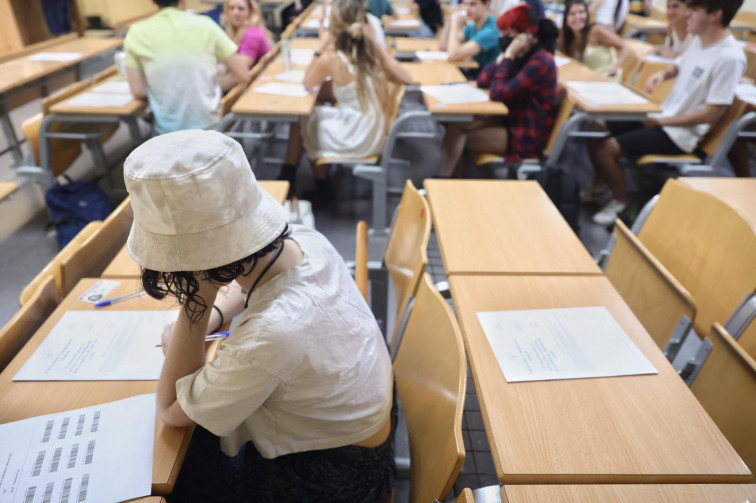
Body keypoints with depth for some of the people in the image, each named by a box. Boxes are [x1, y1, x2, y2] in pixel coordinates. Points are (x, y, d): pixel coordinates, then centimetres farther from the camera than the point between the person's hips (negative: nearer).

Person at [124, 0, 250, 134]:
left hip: (166, 129, 3)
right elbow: (242, 75, -1)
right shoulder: (204, 25, -5)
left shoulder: (136, 34, 0)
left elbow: (138, 91, -2)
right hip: (208, 125, -2)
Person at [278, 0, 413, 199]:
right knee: (317, 112, 23)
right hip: (376, 137, 6)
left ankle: (322, 186, 35)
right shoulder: (373, 51, -5)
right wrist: (375, 45, 5)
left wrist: (322, 47, -1)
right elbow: (407, 78, 2)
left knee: (303, 119, 21)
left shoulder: (331, 58, -17)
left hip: (355, 141, -6)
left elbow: (308, 83, -1)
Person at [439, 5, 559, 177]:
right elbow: (482, 82, 6)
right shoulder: (521, 56, 7)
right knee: (455, 124, -7)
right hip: (511, 121, 9)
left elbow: (497, 93, -26)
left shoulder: (540, 62, -20)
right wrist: (505, 54, -4)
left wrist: (509, 55, -20)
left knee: (457, 137, -13)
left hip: (527, 137, -9)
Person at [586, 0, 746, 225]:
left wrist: (661, 121, -17)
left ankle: (620, 200, 2)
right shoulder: (700, 40, 3)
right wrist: (663, 73, -2)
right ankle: (600, 183, 21)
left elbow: (713, 113, -21)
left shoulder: (729, 58, -22)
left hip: (679, 133, -8)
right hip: (662, 115, 8)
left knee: (605, 149, -22)